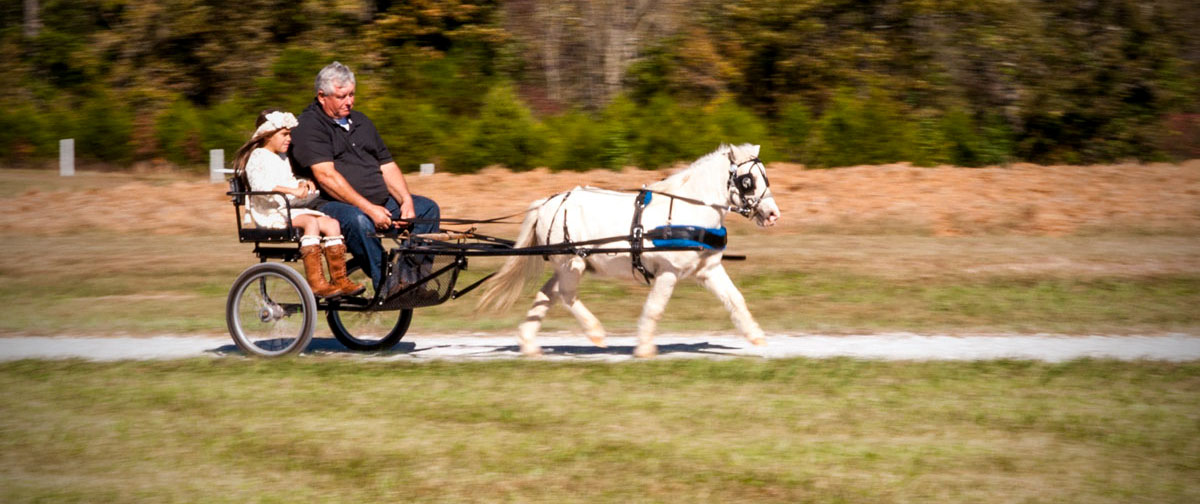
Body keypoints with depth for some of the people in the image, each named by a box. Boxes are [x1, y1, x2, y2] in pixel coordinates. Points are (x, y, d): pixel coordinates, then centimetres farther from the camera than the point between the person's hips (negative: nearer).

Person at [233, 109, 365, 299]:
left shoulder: (283, 158, 26)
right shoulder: (258, 157, -5)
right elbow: (260, 185, -22)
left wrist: (303, 184, 7)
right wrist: (292, 191, -31)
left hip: (291, 209, 9)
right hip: (270, 214, -9)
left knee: (331, 224, -12)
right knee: (311, 222, -32)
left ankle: (340, 280, -14)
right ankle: (315, 281, -37)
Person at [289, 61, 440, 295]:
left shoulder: (361, 122, 21)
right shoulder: (308, 126, -5)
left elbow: (387, 166, 18)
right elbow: (326, 176, -17)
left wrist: (406, 202, -1)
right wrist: (369, 209, -24)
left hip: (379, 203, 8)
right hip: (331, 204, -8)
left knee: (427, 208, -5)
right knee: (358, 220, -39)